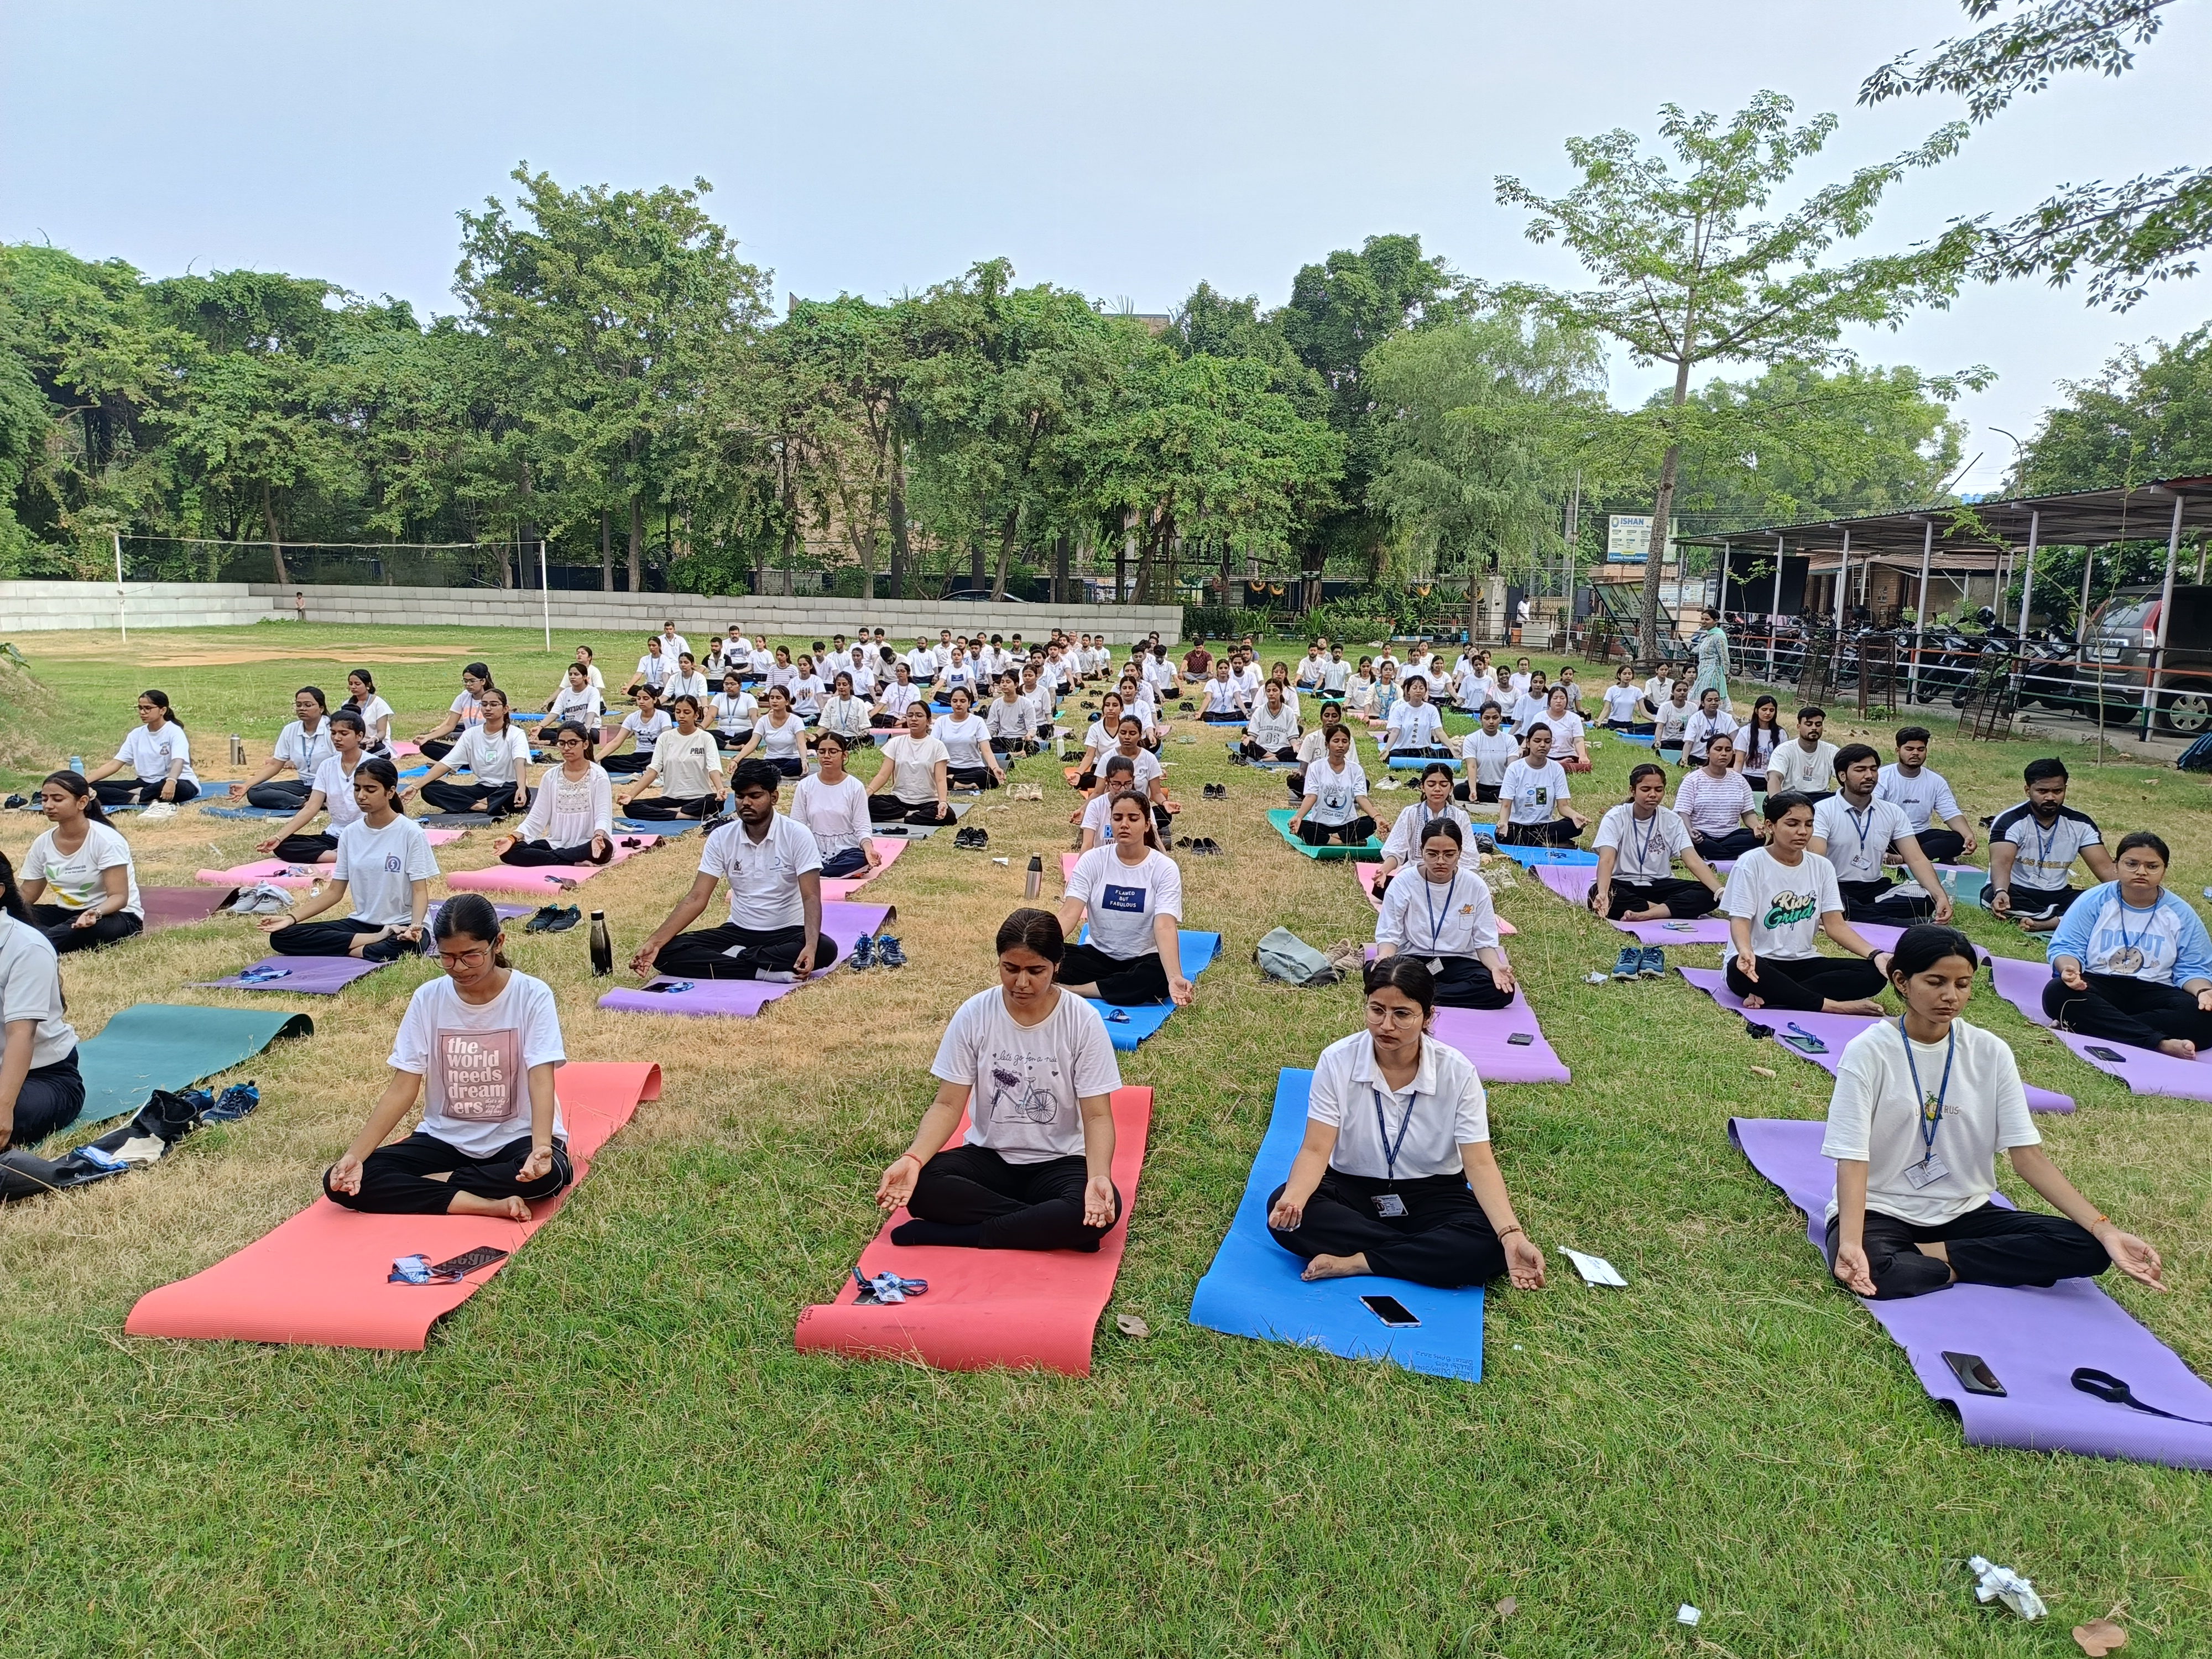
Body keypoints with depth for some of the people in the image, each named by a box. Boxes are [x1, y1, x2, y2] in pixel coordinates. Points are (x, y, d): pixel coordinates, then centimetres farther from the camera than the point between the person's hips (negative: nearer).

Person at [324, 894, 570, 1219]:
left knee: (549, 1173, -38)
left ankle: (427, 1184, -13)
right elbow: (403, 1089, -5)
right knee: (342, 1183, -17)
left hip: (516, 1138, -4)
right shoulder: (428, 999, -4)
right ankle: (491, 1205, -24)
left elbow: (541, 1081, -23)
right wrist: (355, 1155, -19)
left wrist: (540, 1146, -42)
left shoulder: (532, 996, -13)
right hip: (445, 1139, 4)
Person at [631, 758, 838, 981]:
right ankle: (765, 971, -27)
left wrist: (811, 946, -39)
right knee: (668, 953, -19)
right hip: (739, 931, 3)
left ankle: (737, 958, -22)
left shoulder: (798, 835, -12)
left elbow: (811, 898, -19)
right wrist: (655, 941, -18)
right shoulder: (721, 838, -3)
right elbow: (697, 898, -5)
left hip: (787, 933, -3)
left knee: (825, 949, -36)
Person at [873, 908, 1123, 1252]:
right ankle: (1048, 1229, -20)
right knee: (917, 1186, -28)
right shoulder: (974, 1015, -8)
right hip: (988, 1156, 2)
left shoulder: (1083, 1021, -12)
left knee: (1102, 1210, -33)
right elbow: (948, 1105, -7)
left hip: (1059, 1162, -1)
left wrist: (1098, 1177, -32)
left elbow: (1097, 1116, -12)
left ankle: (959, 1233, -21)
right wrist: (913, 1159, -26)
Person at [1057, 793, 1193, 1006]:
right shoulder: (1092, 860, -5)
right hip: (1098, 955, 1)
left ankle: (1072, 989, -25)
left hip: (1144, 960, -1)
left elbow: (1165, 927, -23)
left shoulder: (1164, 868, -10)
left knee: (1160, 976, -36)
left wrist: (1175, 977, -41)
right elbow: (1069, 913, -17)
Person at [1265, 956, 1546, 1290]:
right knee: (1283, 1212, -31)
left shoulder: (1457, 1071, -14)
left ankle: (1356, 1262, -21)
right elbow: (1316, 1150, -18)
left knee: (1489, 1246, -30)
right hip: (1350, 1188, 0)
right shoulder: (1337, 1061, -15)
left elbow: (1479, 1163, -17)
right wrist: (1293, 1199, -41)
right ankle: (1433, 1258, -23)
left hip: (1431, 1195, 0)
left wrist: (1512, 1236, -34)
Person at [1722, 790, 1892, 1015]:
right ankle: (1833, 1006, -27)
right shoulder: (1752, 863, -8)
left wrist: (1875, 954, -16)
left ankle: (1769, 997, -24)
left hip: (1802, 963, 6)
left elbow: (1835, 924, 2)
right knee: (1741, 969, -40)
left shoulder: (1822, 867, 6)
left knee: (1873, 974, -17)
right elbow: (1740, 920, -14)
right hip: (1758, 963, -5)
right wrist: (1745, 951, -37)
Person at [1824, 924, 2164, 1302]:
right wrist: (1851, 1244, -34)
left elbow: (2029, 1156, -3)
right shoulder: (1869, 1051, -12)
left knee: (2087, 1248, -18)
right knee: (1870, 1273, -37)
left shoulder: (1991, 1053, 0)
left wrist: (2106, 1231, -16)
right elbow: (1852, 1158, -18)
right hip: (1881, 1212, -4)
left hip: (1964, 1213, 5)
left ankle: (1939, 1256, -10)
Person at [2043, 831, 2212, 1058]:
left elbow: (2192, 970, 6)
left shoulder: (2182, 915, 7)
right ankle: (2160, 1044, -42)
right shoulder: (2093, 901, 1)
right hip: (2098, 985, -2)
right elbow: (2066, 947, -4)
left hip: (2153, 992, 2)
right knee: (2057, 993, -35)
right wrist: (2069, 968, -28)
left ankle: (2091, 1028, -37)